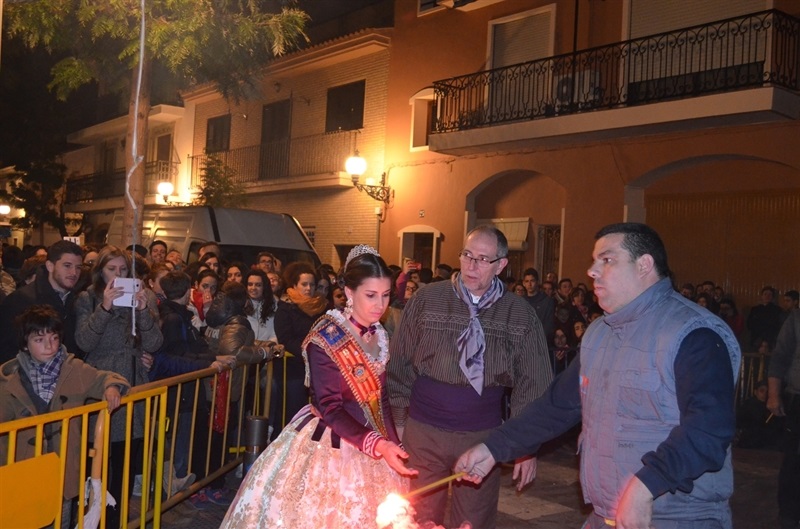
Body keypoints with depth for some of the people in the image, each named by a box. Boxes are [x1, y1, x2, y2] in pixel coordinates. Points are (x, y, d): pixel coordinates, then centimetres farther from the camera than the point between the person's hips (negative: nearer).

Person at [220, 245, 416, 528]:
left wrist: (392, 446, 0)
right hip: (327, 443, -6)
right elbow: (330, 408, -20)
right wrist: (376, 444, -29)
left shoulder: (380, 336, 2)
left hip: (373, 442, 6)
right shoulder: (325, 338, -18)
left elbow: (380, 397, 10)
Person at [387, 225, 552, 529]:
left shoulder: (521, 316, 0)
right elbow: (400, 365, 2)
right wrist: (397, 422, -1)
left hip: (483, 437, 1)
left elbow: (533, 384, 4)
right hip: (423, 433, 0)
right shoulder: (426, 300, -2)